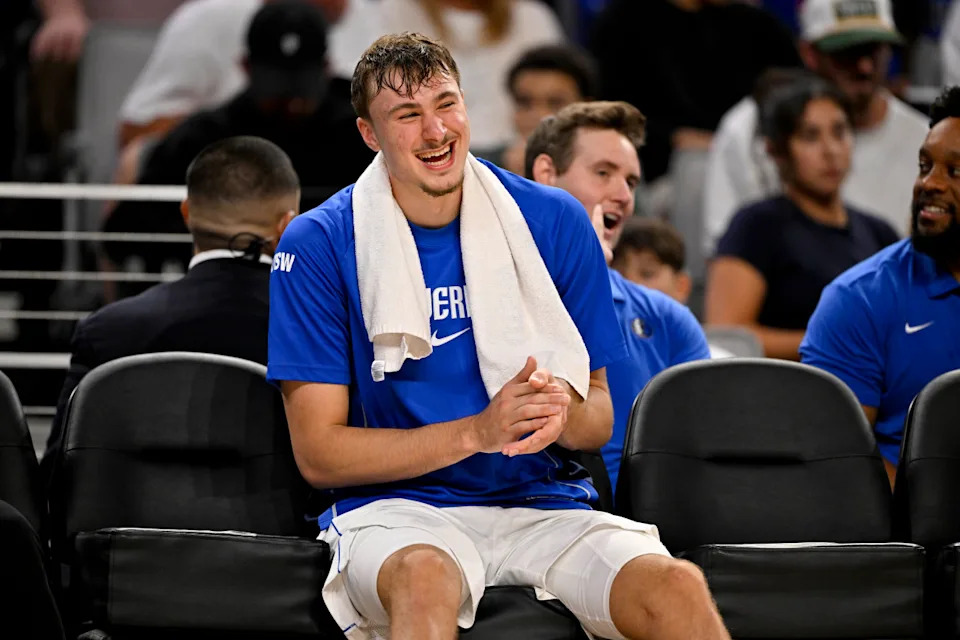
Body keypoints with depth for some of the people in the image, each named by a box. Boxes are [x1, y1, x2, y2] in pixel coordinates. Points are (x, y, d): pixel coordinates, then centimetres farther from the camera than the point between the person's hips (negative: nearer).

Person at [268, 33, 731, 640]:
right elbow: (318, 452, -4)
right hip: (399, 507, -3)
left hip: (543, 503, 3)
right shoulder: (318, 244, -1)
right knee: (425, 578, -39)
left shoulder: (556, 221, 7)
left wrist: (561, 416, -14)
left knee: (676, 587, -27)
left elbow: (599, 416, 12)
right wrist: (478, 432, -16)